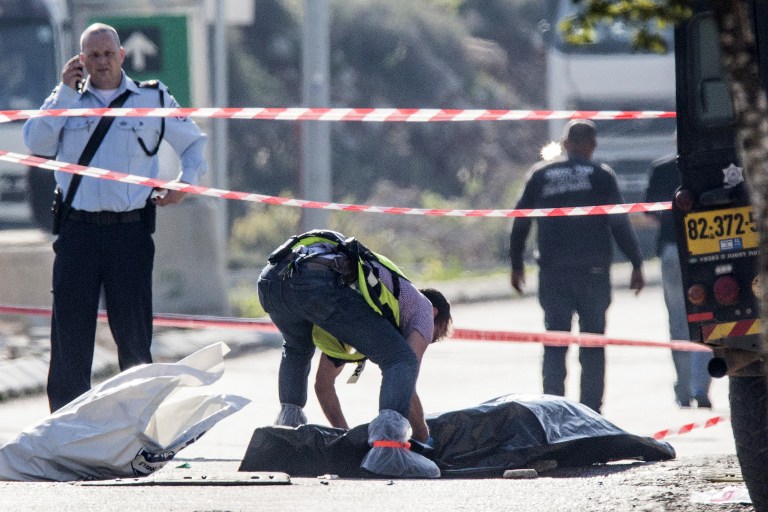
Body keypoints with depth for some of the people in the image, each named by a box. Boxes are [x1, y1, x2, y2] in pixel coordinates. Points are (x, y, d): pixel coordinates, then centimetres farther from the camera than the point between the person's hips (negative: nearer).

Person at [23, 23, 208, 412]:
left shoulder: (153, 99, 8)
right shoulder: (67, 99, 11)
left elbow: (194, 144, 18)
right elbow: (37, 143, -6)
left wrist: (185, 182, 1)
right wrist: (65, 90, -6)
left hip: (130, 230, -1)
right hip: (77, 229, 1)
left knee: (132, 326, -2)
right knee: (70, 325, 0)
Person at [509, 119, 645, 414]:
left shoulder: (540, 175, 8)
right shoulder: (601, 176, 1)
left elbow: (520, 223, 9)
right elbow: (620, 224, -3)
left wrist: (516, 265, 17)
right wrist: (636, 264, 2)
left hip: (552, 271, 2)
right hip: (593, 269, -2)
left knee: (554, 344, 4)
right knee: (593, 342, 4)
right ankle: (590, 409, -1)